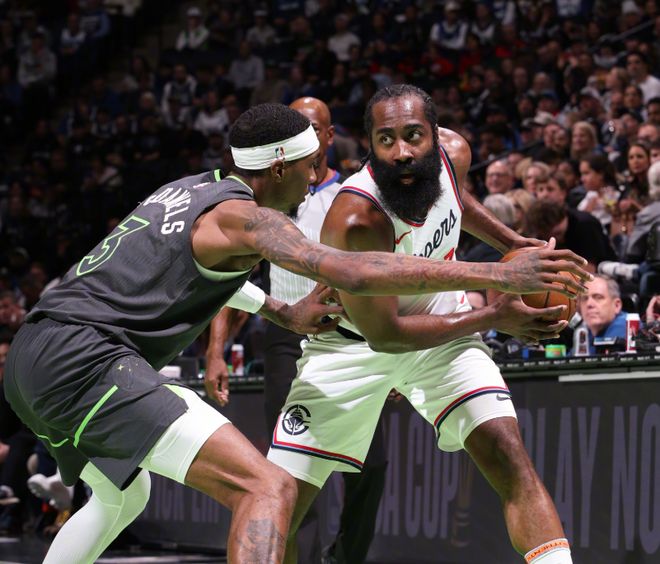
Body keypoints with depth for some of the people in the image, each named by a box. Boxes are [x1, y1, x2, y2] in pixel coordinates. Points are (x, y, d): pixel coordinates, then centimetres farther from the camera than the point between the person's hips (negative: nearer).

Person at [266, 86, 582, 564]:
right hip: (355, 340, -4)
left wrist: (513, 243, 12)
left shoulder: (454, 152, -15)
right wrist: (493, 318, -23)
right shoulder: (355, 219, -35)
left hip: (442, 325, 4)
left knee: (511, 460, -17)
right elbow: (382, 333, -27)